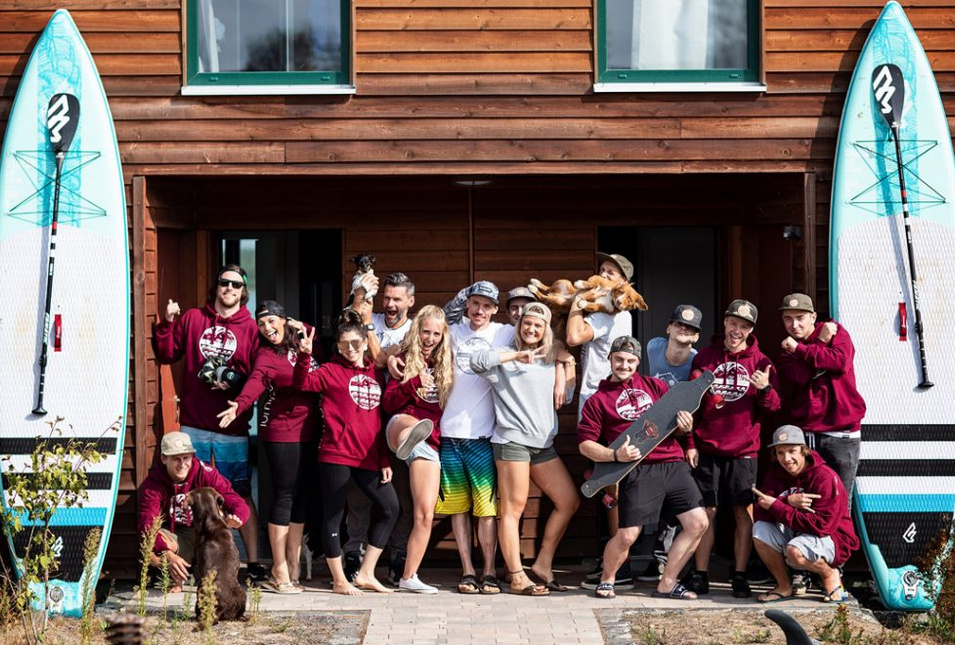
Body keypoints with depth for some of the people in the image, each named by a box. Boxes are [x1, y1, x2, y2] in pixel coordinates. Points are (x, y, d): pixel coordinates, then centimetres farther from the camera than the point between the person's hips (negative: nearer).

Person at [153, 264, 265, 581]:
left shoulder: (250, 328, 3)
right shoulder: (192, 319, 9)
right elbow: (167, 355, 11)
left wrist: (234, 382, -17)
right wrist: (167, 325, -3)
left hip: (233, 426, -2)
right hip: (194, 424, 2)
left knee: (241, 495, 0)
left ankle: (254, 563, 5)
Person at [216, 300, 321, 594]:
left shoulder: (299, 344, 11)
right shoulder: (266, 355, -8)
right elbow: (256, 381, -26)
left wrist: (304, 332, 10)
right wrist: (238, 406, -47)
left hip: (308, 432, 7)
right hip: (281, 432, -7)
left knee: (301, 496, 8)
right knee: (284, 497, -6)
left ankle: (293, 568, 14)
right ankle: (279, 573, -2)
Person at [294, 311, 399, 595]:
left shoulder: (376, 374, 14)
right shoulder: (331, 371, 1)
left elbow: (380, 420, 16)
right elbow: (302, 383, -17)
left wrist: (385, 460, 13)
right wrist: (305, 355, -33)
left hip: (369, 457, 6)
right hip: (336, 454, -6)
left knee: (390, 508, 6)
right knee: (333, 515, 0)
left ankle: (365, 573, 13)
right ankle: (339, 580, 10)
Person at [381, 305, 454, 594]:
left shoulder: (446, 364, 17)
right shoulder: (404, 358, 7)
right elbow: (388, 403, -2)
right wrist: (413, 384, -16)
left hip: (431, 441, 4)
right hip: (402, 424, -4)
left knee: (425, 515, -4)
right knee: (411, 423, -44)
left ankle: (408, 577, 4)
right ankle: (408, 439, -81)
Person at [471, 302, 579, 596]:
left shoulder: (549, 361, 19)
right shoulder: (506, 356, 1)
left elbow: (565, 398, 20)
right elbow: (477, 361, -18)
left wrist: (568, 364, 11)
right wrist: (516, 355, -16)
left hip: (543, 444, 7)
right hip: (512, 441, -7)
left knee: (569, 502, 8)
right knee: (513, 509, -7)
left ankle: (543, 564, 15)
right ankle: (517, 578, -6)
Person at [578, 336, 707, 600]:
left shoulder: (654, 385, 19)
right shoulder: (598, 400, 9)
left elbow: (678, 415, 24)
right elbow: (585, 444, 5)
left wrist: (685, 425, 0)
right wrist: (616, 455, -11)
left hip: (673, 464, 4)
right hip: (639, 470, -4)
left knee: (698, 523, -3)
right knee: (627, 535, -11)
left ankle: (667, 584, 10)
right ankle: (607, 581, 18)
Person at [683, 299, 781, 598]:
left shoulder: (760, 361, 5)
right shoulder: (704, 357, 7)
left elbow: (773, 406, 3)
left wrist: (765, 389, -18)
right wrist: (690, 443, 4)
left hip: (743, 450, 0)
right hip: (707, 449, 1)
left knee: (744, 513, -1)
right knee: (706, 512, 2)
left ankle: (740, 576, 6)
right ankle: (700, 574, 8)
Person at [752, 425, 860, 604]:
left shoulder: (825, 477, -21)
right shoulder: (776, 473, -2)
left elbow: (821, 525, -28)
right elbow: (761, 513, -10)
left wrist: (776, 506, -26)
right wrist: (788, 501, -29)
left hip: (833, 538, -6)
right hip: (796, 534, 6)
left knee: (795, 551, -35)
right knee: (760, 529, -17)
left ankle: (830, 574, -2)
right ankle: (784, 587, -1)